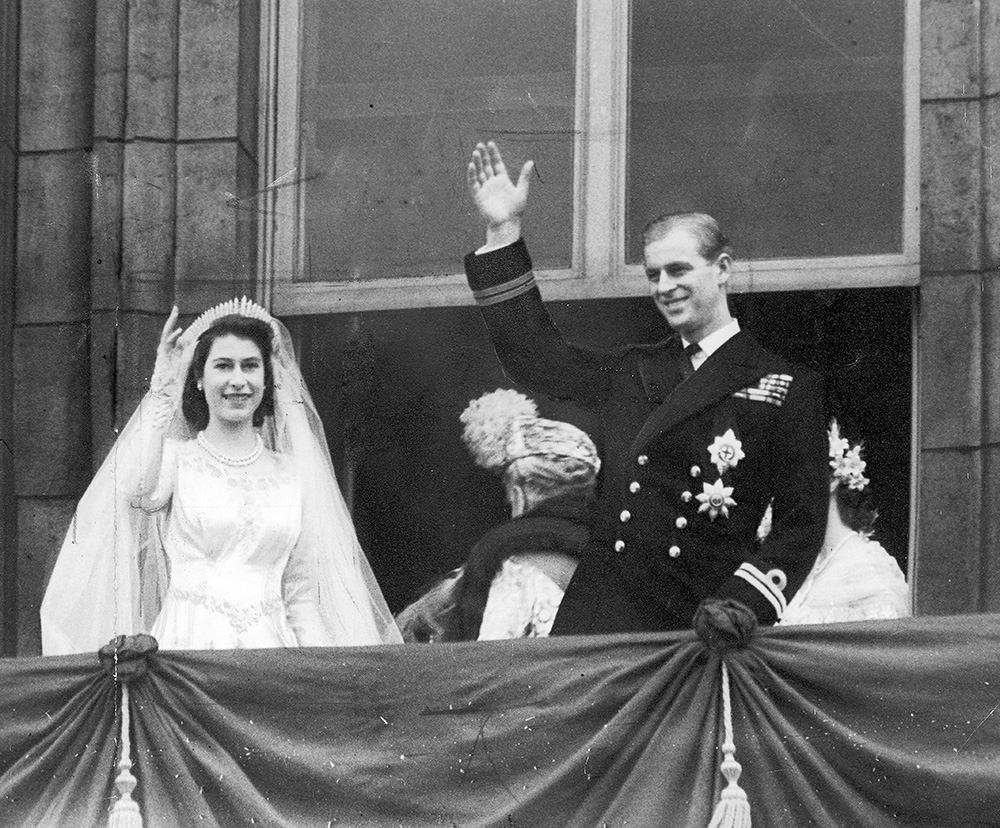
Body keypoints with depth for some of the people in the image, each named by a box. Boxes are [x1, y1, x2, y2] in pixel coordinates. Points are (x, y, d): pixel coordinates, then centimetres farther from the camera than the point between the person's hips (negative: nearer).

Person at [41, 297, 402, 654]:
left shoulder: (289, 471, 14)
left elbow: (301, 593, 15)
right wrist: (161, 390, -6)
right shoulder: (175, 456, 7)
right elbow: (141, 494, -17)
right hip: (191, 641, -3)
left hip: (271, 645, 3)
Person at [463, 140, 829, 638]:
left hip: (696, 619, -4)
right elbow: (533, 354, 26)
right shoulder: (630, 373, 20)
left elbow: (802, 523, 2)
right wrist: (503, 231, 21)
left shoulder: (789, 388, 5)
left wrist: (745, 602, -14)